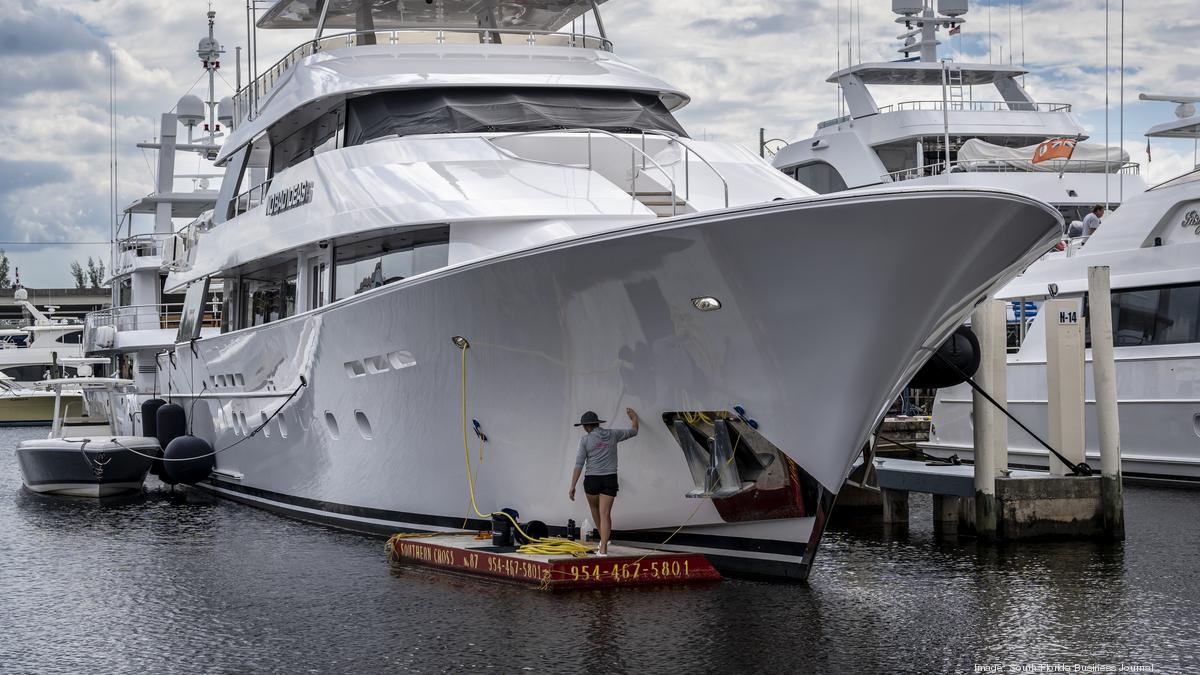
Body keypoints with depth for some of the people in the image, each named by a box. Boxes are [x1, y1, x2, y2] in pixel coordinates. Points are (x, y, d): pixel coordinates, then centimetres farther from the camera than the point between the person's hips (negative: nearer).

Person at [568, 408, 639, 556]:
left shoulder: (585, 440, -4)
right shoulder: (612, 434, 4)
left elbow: (579, 464, -8)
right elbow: (633, 432, 21)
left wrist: (572, 487, -5)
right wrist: (634, 420, 43)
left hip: (592, 479, -2)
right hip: (610, 479, 2)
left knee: (594, 507, 25)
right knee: (605, 513, -2)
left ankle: (603, 540, 35)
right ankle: (603, 548, -15)